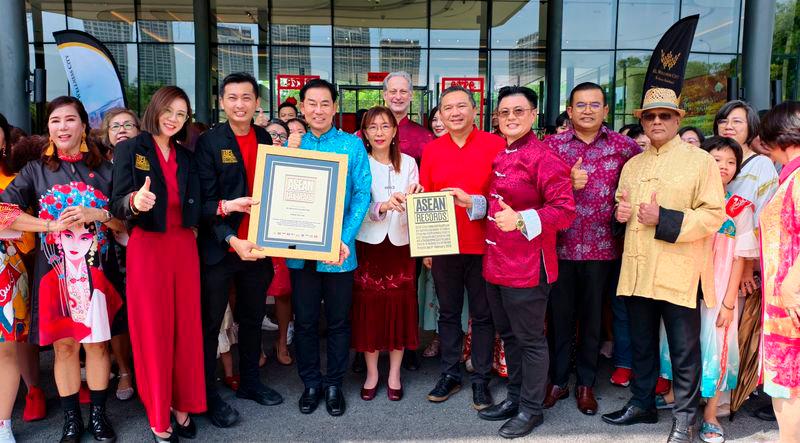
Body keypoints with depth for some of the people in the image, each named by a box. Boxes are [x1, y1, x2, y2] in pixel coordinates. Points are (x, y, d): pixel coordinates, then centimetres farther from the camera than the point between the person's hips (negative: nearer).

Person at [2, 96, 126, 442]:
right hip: (54, 271, 0)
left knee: (96, 343, 5)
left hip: (96, 270, 0)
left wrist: (97, 215, -15)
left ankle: (98, 414, 20)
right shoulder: (35, 171, 6)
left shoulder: (104, 170, 5)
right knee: (63, 345, 6)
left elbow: (126, 223, 3)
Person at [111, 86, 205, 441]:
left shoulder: (186, 157, 11)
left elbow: (192, 207, 12)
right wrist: (135, 202, -31)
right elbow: (118, 205, -10)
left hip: (184, 247, 4)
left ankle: (182, 405, 22)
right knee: (153, 331, 3)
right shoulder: (130, 150, -3)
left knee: (186, 328, 8)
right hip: (147, 247, -4)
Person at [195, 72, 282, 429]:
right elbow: (205, 200, -13)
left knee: (253, 318, 18)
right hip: (219, 248, -5)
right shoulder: (209, 142, -8)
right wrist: (231, 240, -23)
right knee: (211, 323, 7)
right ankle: (208, 395, 21)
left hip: (257, 245, 5)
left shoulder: (265, 139, 6)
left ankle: (250, 382, 36)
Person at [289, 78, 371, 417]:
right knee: (304, 320, 11)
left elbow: (362, 195, -6)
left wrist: (345, 239, -15)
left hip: (339, 249, -2)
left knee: (338, 321, 10)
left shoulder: (352, 145, -1)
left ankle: (334, 383, 28)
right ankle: (310, 383, 29)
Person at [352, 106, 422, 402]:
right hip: (368, 245, -1)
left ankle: (394, 374, 21)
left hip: (400, 245, 1)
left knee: (400, 309, 5)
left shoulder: (408, 163, 5)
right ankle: (372, 373, 21)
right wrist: (383, 207, -30)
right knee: (369, 309, 4)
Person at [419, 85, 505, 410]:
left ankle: (481, 379, 22)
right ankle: (450, 373, 28)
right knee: (448, 313, 14)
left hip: (483, 247, -3)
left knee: (483, 315, 8)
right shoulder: (431, 150, 6)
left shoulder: (495, 145, -4)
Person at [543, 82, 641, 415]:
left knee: (593, 317, 11)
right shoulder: (553, 144, 2)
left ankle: (586, 383, 27)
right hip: (560, 244, 0)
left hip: (601, 246, 0)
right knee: (559, 315, 9)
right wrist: (567, 182, -18)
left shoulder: (622, 145, 3)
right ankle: (557, 379, 25)